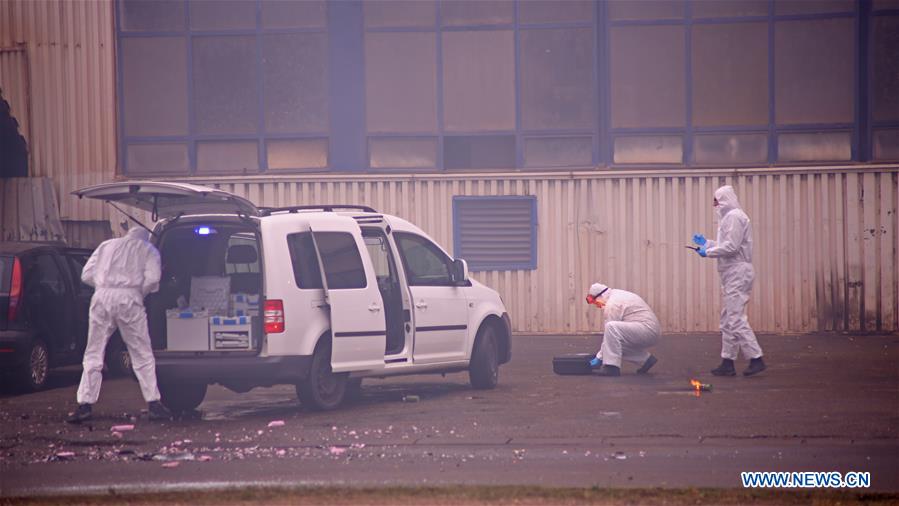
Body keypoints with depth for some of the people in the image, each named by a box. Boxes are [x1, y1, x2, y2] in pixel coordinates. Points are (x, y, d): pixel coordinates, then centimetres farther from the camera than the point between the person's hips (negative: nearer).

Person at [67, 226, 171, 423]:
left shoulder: (107, 246, 24)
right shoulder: (148, 250, 16)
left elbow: (86, 275, 16)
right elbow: (152, 278, -2)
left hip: (102, 298, 2)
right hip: (129, 299, -2)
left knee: (93, 354, 7)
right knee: (142, 355, 5)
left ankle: (84, 405, 0)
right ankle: (153, 404, 2)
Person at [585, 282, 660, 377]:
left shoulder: (612, 305, -13)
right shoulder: (617, 296, 18)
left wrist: (599, 358, -6)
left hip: (648, 330, -11)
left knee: (611, 327, -26)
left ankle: (612, 366, -23)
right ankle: (646, 359, 19)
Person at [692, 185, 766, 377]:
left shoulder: (734, 216, -11)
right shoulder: (729, 216, 20)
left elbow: (731, 247, -20)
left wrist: (708, 252, -10)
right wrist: (707, 243, 21)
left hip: (737, 273, -11)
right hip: (732, 274, 11)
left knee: (736, 319, -13)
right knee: (728, 321, 11)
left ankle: (756, 359, -13)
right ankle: (727, 362, 13)